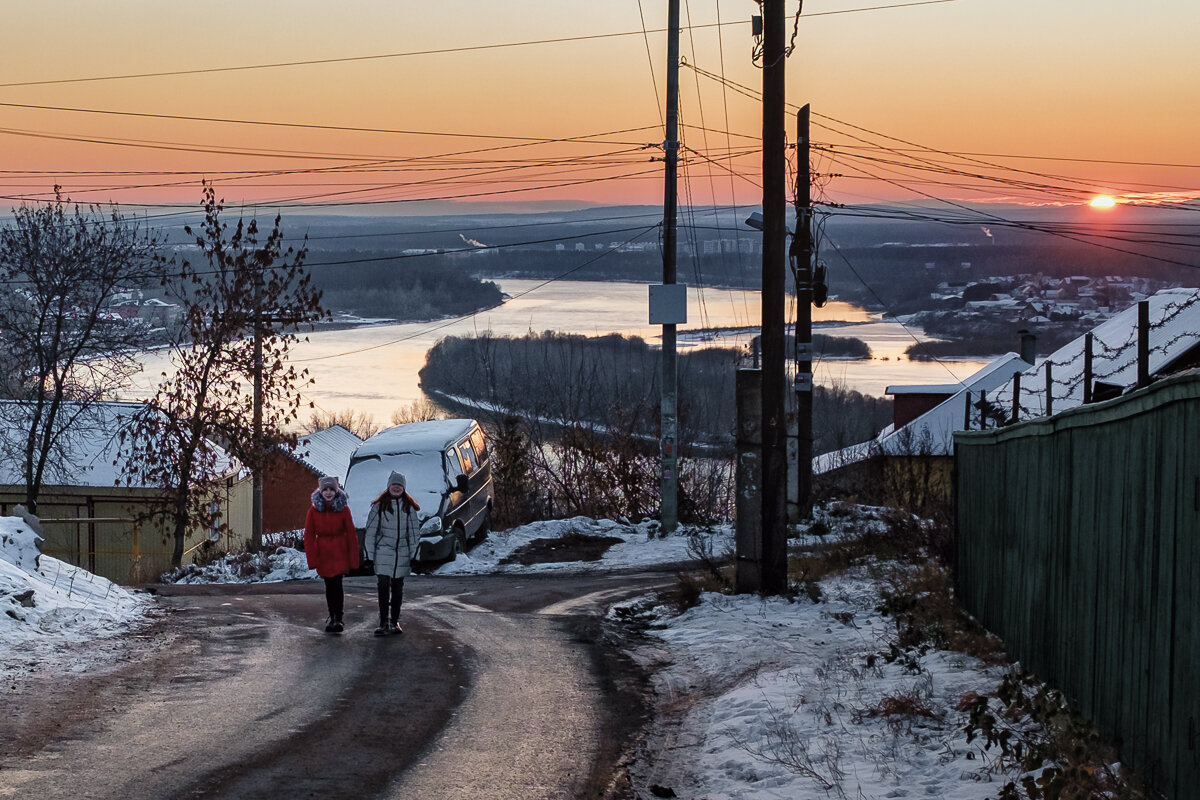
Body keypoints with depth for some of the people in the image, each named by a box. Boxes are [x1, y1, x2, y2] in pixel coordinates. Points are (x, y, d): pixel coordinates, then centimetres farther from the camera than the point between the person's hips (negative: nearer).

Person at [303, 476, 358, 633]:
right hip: (323, 553, 2)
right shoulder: (314, 510, -3)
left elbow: (351, 534, -1)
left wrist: (353, 560, -4)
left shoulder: (343, 509, -5)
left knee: (337, 584, -11)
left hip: (340, 552, -2)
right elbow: (309, 536, 0)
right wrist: (312, 559, -7)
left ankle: (339, 619, -4)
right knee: (329, 585, 8)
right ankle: (332, 617, 21)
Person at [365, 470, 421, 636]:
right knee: (383, 588, -10)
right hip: (383, 553, -3)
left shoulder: (409, 507, 6)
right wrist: (370, 554, -3)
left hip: (402, 553, 3)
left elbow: (414, 532, 10)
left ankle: (394, 622, 16)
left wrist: (414, 555, 6)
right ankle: (384, 623, -9)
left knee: (398, 589, 9)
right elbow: (370, 531, 0)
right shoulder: (379, 505, -2)